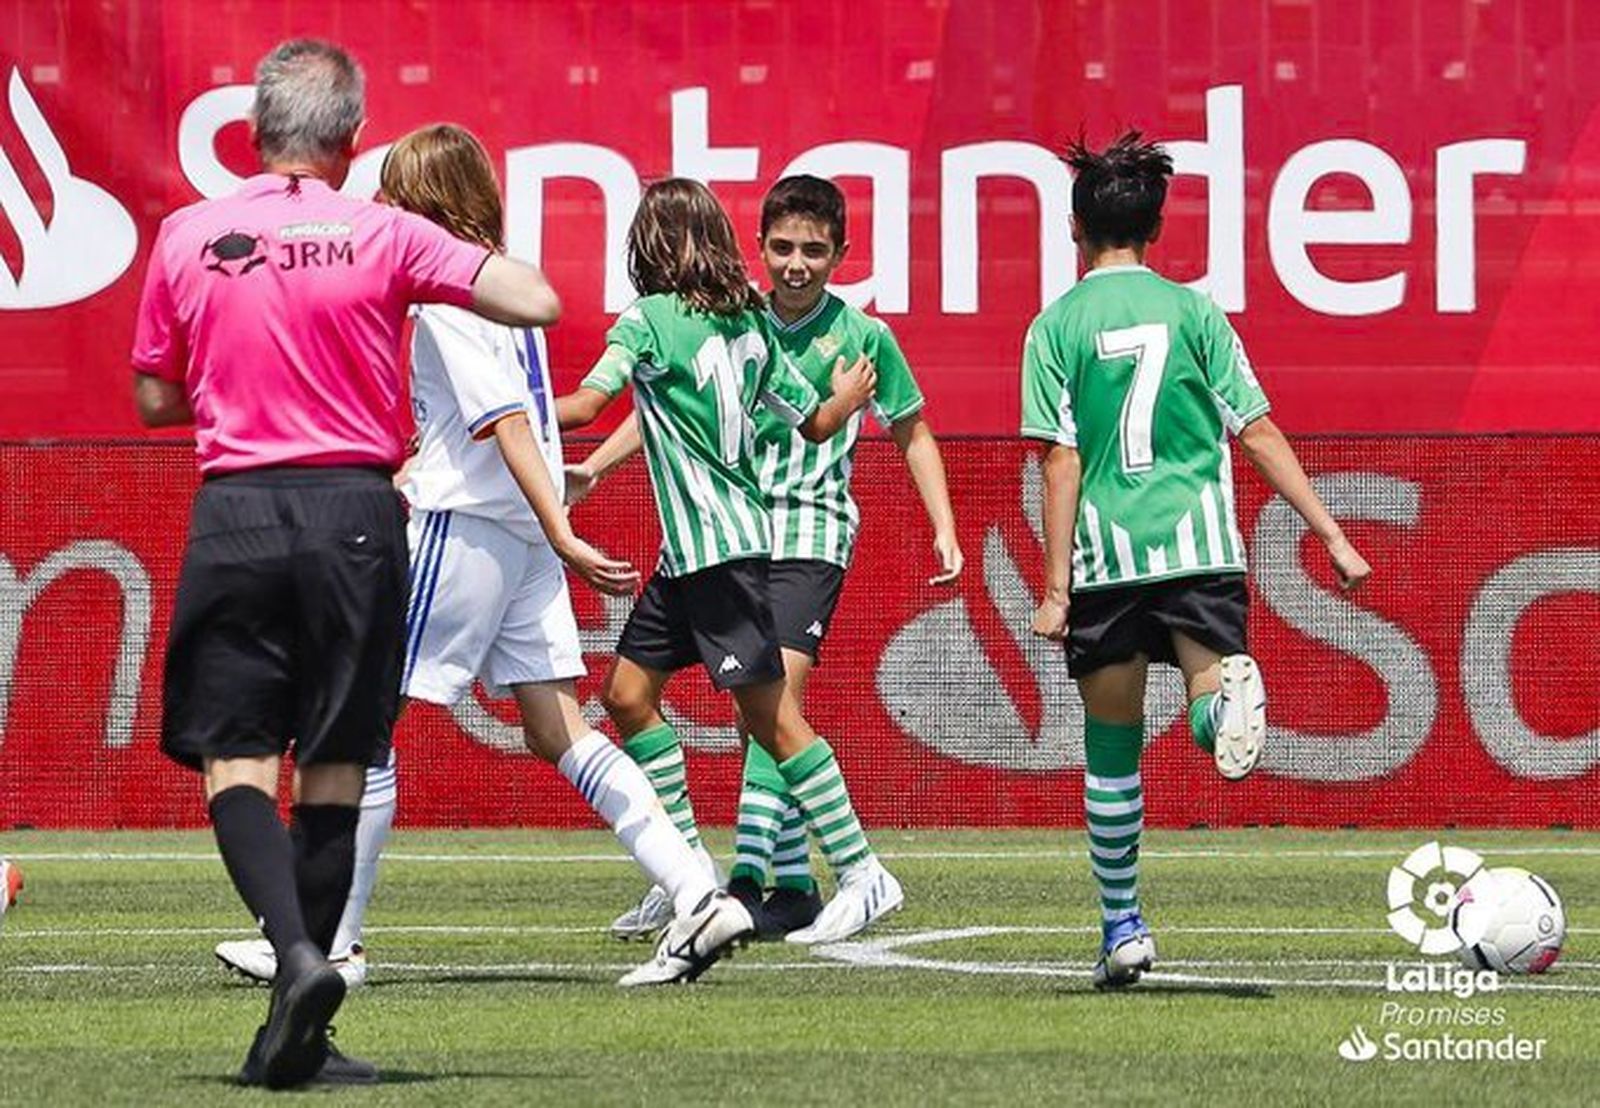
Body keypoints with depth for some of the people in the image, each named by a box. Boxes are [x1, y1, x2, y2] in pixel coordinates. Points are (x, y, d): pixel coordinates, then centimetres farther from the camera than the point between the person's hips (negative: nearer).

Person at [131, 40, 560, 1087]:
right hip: (354, 513, 0)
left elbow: (156, 397, 12)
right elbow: (539, 304, -6)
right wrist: (478, 256, 13)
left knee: (233, 756, 4)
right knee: (335, 766, 6)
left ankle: (297, 953, -21)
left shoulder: (186, 238, 2)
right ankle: (296, 1034, 6)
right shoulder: (383, 235, -3)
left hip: (234, 513, 0)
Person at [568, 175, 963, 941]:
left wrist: (944, 530, 4)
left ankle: (749, 879, -23)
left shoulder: (863, 336, -1)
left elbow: (912, 432, 11)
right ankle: (794, 887, 7)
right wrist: (594, 467, 6)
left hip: (813, 537, -3)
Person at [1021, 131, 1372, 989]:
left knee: (1111, 744, 12)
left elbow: (1062, 463, -2)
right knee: (1211, 693, -4)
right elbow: (1259, 433, 4)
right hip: (1198, 545, 0)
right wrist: (1332, 536, 7)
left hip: (1105, 556, 0)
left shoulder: (1056, 328, 3)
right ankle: (1226, 696, -42)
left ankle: (1122, 927, 17)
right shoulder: (1193, 311, 7)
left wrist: (1055, 587, 0)